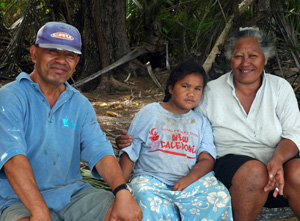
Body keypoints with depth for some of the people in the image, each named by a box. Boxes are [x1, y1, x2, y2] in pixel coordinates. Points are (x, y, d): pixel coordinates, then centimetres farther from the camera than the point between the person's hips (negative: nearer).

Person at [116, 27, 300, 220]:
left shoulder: (280, 88, 6)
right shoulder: (211, 92, 4)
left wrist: (278, 159, -24)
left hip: (280, 160, 1)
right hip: (231, 161, -1)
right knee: (254, 171, -35)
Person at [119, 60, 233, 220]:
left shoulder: (201, 123, 16)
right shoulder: (149, 113, 10)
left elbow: (207, 159, 3)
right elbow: (130, 153, 7)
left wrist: (187, 179, -18)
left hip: (191, 181, 3)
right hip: (150, 178, -2)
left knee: (220, 196, -26)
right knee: (149, 202, -37)